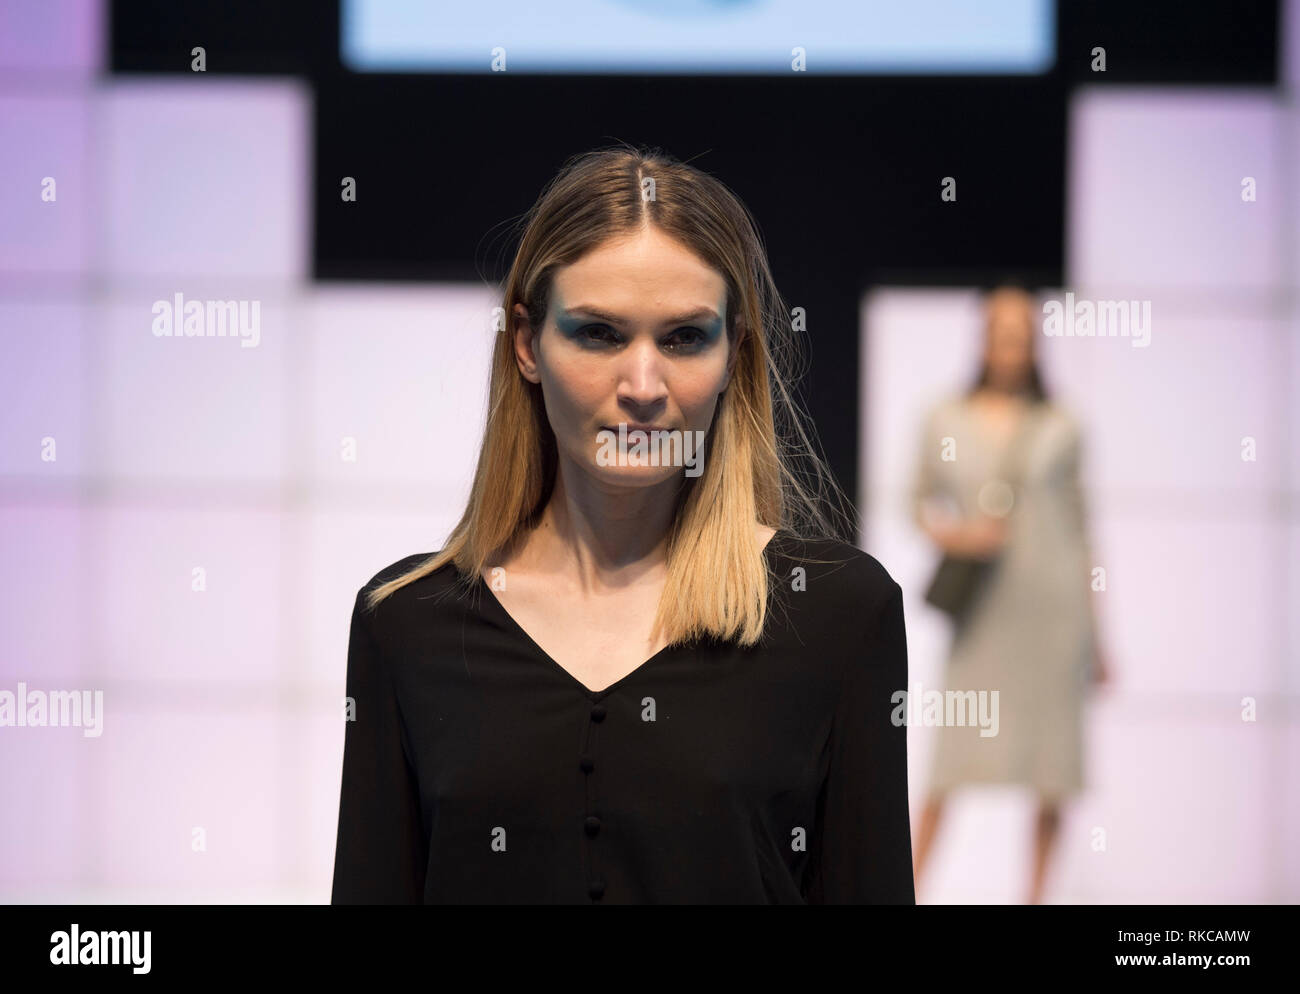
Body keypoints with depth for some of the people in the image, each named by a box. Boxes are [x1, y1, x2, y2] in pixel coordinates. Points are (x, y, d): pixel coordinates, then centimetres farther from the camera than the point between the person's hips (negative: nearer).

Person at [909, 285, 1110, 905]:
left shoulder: (1058, 431, 3)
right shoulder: (945, 423, 3)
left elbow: (1076, 529, 8)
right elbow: (922, 499, 15)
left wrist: (1094, 638, 8)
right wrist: (948, 535, -9)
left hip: (1055, 606, 1)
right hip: (983, 614, -1)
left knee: (1053, 770, 2)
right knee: (951, 760, -7)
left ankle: (1035, 898, 12)